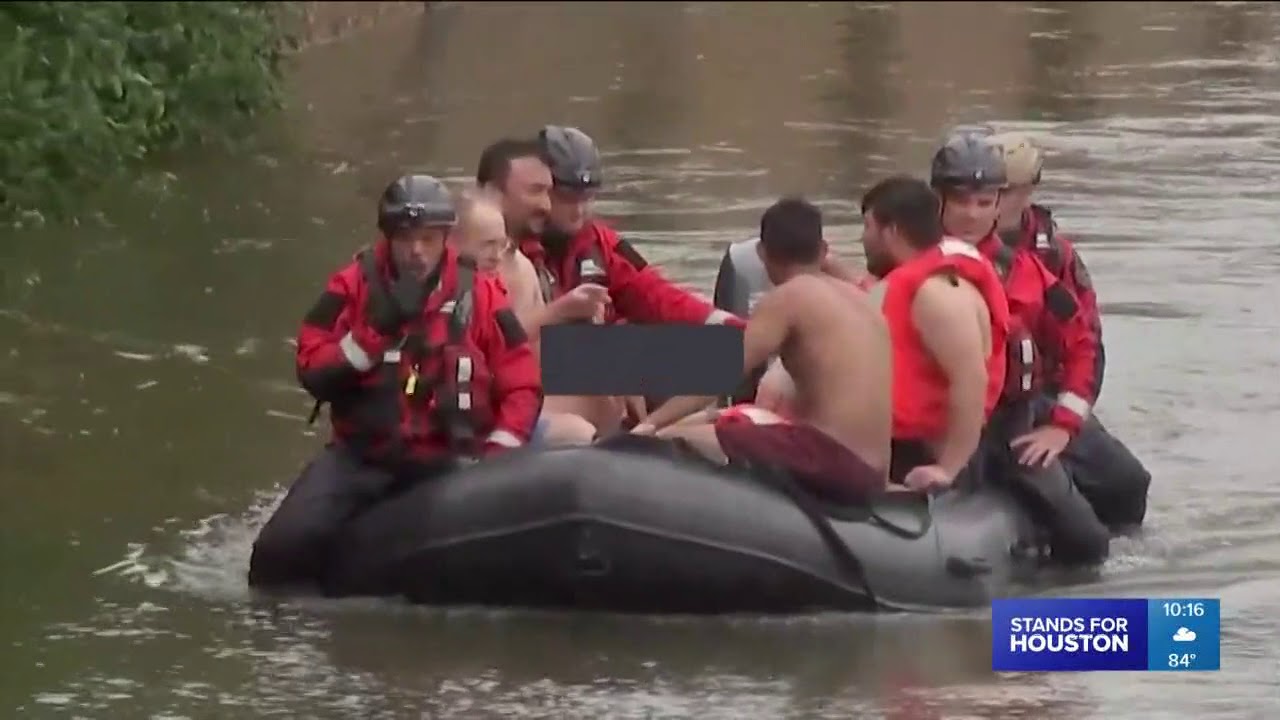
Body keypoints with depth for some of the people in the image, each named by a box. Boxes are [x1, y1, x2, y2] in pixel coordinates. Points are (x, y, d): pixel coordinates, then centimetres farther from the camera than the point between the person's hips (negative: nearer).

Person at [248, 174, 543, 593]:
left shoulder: (479, 296, 4)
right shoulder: (353, 288, 3)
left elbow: (522, 383, 7)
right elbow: (314, 375, -3)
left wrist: (496, 456, -5)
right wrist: (374, 332, -14)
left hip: (446, 463, 0)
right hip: (359, 456, 0)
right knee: (287, 545, -23)